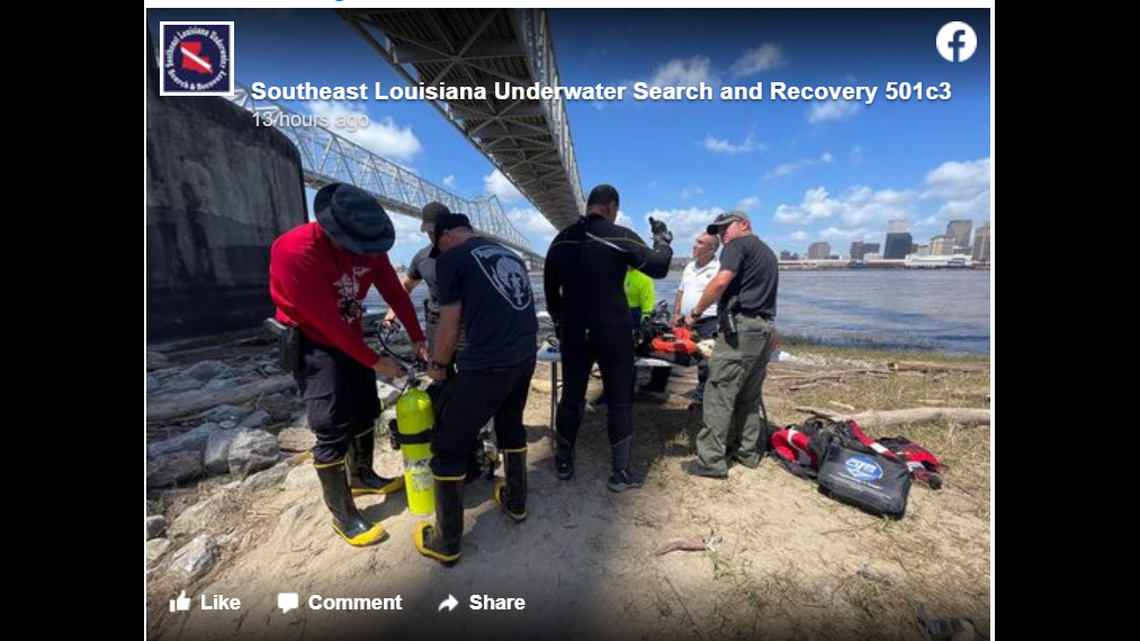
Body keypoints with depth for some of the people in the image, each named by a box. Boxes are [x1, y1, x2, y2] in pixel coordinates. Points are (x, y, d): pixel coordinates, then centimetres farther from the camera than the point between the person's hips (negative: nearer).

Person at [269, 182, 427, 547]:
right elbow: (328, 323, -28)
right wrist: (375, 361, -21)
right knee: (333, 431, -4)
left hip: (351, 338, 7)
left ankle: (361, 477, 39)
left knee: (366, 412, 16)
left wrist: (418, 339, -8)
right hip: (314, 344, -7)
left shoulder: (368, 246, -9)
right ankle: (342, 515, 14)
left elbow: (395, 293, -4)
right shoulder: (296, 252, -30)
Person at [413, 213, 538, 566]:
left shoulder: (452, 259, 0)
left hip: (487, 364, -7)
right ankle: (516, 502, 45)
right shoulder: (510, 255, 19)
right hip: (526, 356, 8)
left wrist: (437, 366, 17)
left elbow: (449, 327, -1)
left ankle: (445, 542, 24)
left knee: (448, 446, 10)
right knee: (511, 425, 28)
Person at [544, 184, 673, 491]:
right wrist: (663, 237, 16)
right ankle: (620, 472, 17)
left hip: (573, 333, 4)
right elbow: (659, 267, -1)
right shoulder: (621, 237, -9)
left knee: (571, 397, 15)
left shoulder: (561, 240, 7)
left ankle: (563, 463, 29)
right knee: (619, 401, 8)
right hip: (613, 333, -4)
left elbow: (550, 289, 13)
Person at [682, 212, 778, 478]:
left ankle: (711, 460, -2)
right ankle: (748, 452, 24)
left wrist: (696, 312, -11)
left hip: (740, 326, -9)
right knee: (750, 396, 16)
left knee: (719, 394, -6)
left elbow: (722, 280, -18)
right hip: (766, 329, 9)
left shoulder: (739, 244, -2)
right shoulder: (768, 252, 26)